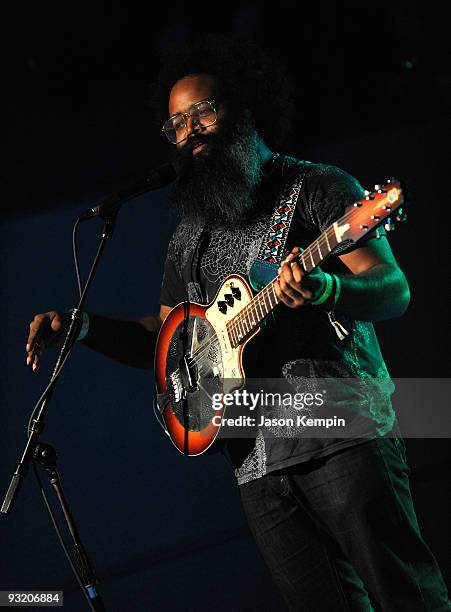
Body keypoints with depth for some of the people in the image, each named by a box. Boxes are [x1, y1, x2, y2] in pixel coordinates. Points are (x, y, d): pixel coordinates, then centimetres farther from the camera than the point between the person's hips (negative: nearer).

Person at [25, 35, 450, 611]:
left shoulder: (317, 187, 2)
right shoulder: (189, 237, 20)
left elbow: (395, 291, -6)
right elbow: (162, 338, 25)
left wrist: (324, 288, -28)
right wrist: (83, 326, 8)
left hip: (342, 433, -5)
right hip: (258, 465, 5)